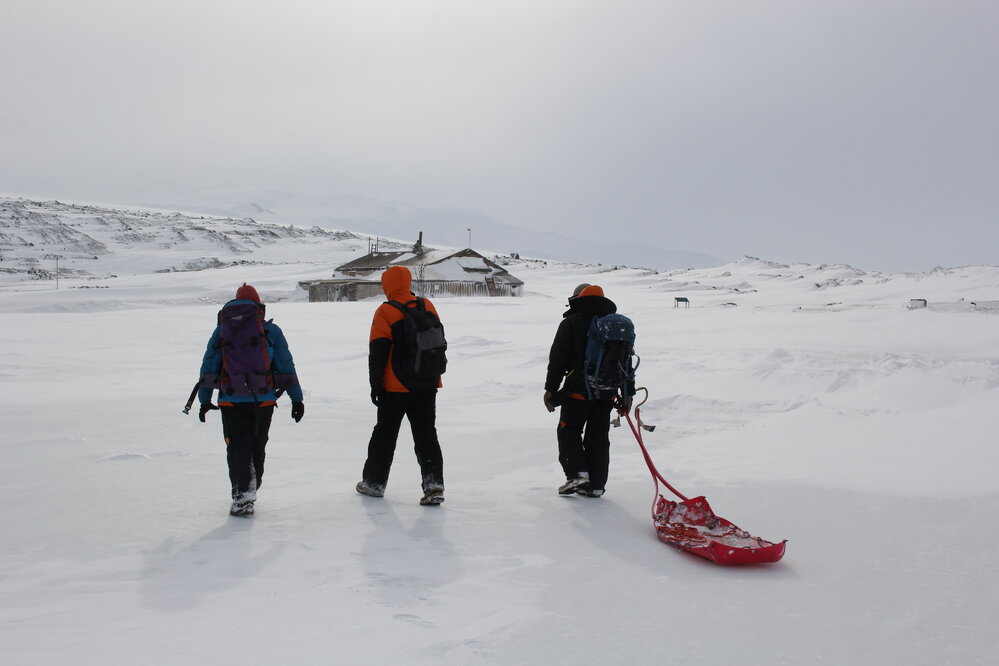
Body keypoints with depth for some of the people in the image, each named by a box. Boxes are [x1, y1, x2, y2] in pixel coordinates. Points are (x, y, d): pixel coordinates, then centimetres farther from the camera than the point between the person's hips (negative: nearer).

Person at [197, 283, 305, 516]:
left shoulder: (221, 331, 9)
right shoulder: (270, 330, 5)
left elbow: (208, 367, 10)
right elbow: (286, 366, 2)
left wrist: (204, 400, 16)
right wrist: (296, 398, 5)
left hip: (230, 401, 0)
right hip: (263, 401, 0)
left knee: (238, 449, 6)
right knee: (256, 448, 15)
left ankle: (242, 496, -2)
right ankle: (250, 490, 24)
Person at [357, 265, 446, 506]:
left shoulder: (385, 312, -11)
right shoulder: (427, 306, 4)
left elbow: (377, 353, -12)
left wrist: (375, 385, -4)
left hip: (396, 387, -4)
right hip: (427, 385, 4)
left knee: (385, 433, 10)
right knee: (426, 434, 7)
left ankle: (374, 482, 21)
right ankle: (433, 484, -4)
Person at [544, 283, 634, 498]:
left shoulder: (571, 323, -3)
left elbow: (558, 359, -7)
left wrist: (550, 389, -2)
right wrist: (628, 394, 16)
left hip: (579, 390, -5)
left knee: (569, 431, 9)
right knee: (599, 436, 11)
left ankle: (577, 474, -4)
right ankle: (596, 485, 13)